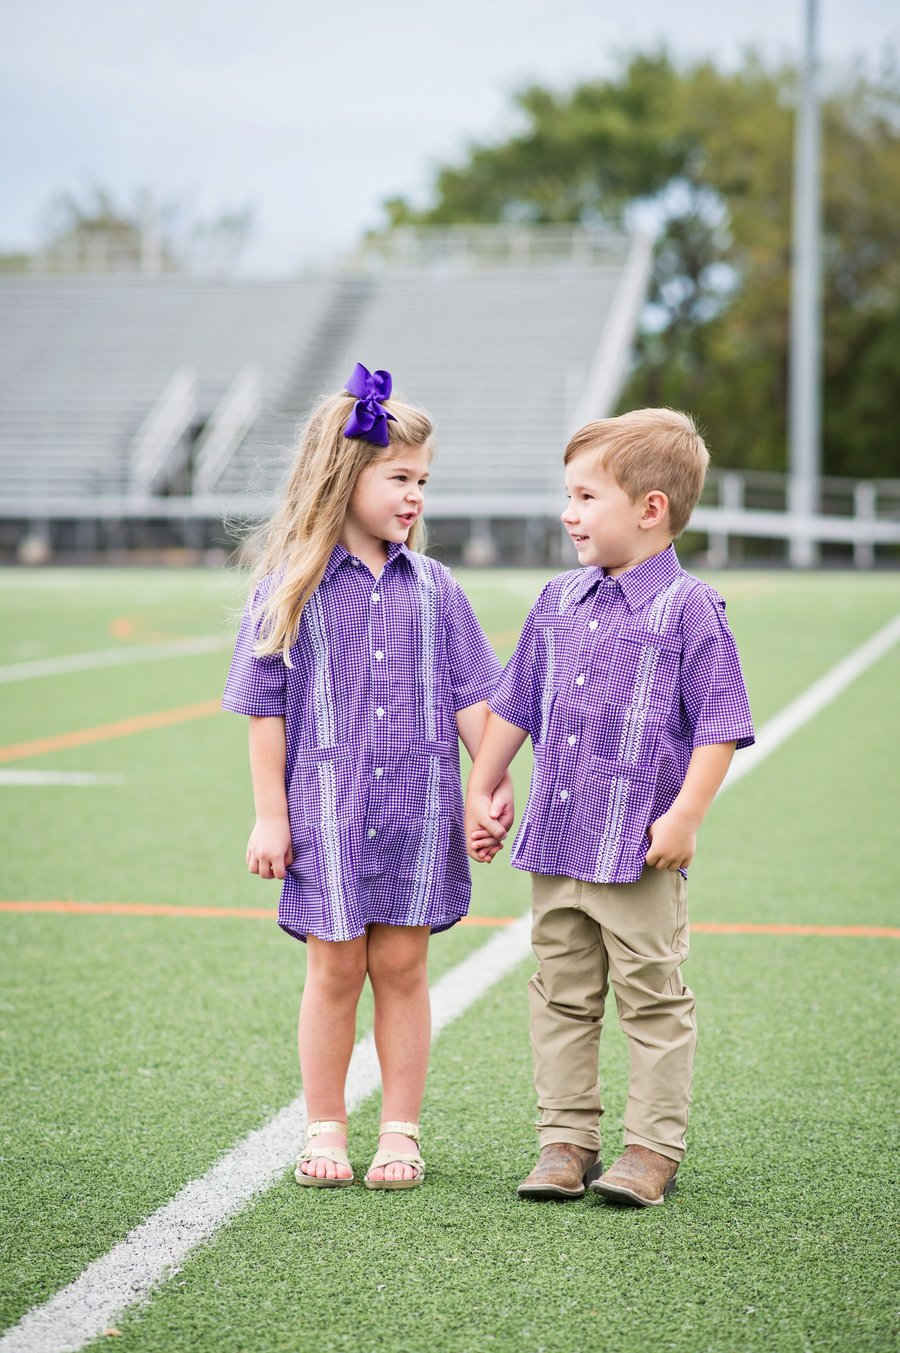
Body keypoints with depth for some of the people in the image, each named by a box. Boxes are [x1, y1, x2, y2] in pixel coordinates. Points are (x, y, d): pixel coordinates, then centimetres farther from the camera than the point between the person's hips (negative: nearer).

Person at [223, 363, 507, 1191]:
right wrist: (271, 815, -4)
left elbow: (471, 698, 9)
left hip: (419, 811, 2)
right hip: (327, 812, -2)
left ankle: (401, 1131, 16)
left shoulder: (432, 587, 4)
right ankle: (325, 1130, 18)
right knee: (335, 969, 5)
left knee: (402, 966, 6)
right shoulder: (292, 588, -4)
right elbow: (266, 709, -2)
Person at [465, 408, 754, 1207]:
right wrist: (482, 792, 17)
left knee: (653, 999, 3)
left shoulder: (689, 609, -9)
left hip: (640, 852, -6)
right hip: (555, 842, 6)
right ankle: (567, 1141, 20)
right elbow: (515, 706, 18)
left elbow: (720, 723, -10)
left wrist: (686, 816, -16)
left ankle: (654, 1148, 12)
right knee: (563, 998, 11)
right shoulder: (559, 603, 9)